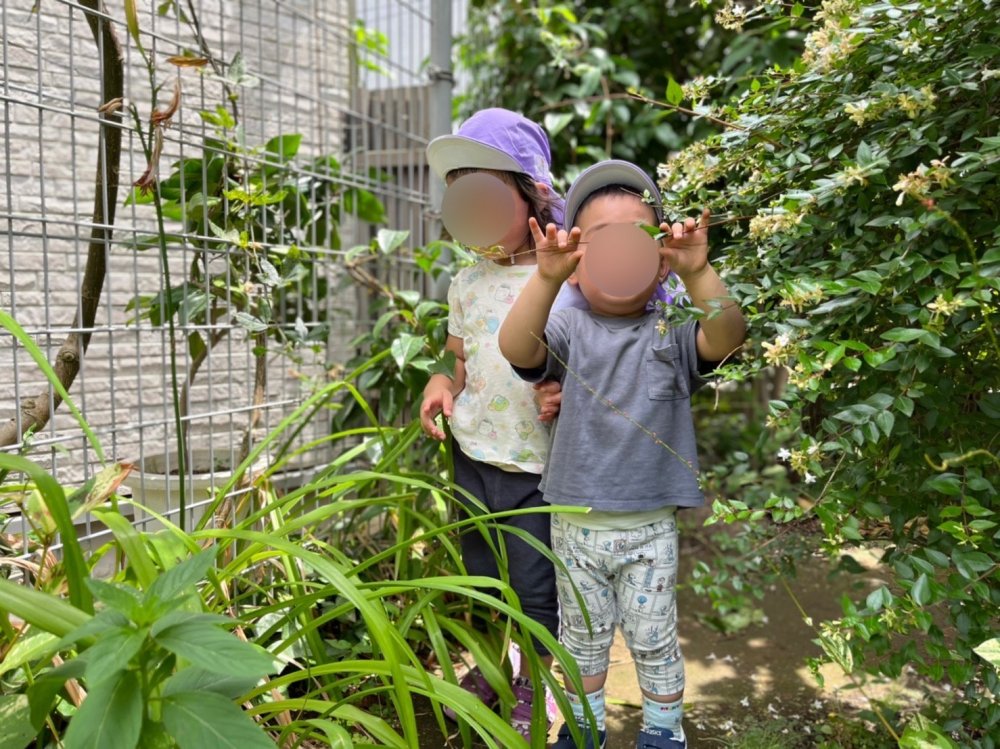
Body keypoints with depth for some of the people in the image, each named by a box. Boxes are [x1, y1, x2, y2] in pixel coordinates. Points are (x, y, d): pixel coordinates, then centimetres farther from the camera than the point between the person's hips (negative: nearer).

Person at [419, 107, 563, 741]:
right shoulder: (467, 283, 7)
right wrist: (442, 384, -4)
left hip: (541, 466, -4)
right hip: (473, 457, 5)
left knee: (536, 587, 8)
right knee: (480, 575, 19)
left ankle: (530, 685, 34)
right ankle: (485, 668, 44)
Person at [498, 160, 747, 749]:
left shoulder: (672, 335, -6)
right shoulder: (570, 331, -8)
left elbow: (728, 336, -24)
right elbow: (517, 347, -27)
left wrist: (698, 273, -41)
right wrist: (547, 277, -42)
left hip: (651, 527, 0)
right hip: (576, 523, 1)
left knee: (654, 639, 17)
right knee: (584, 636, 21)